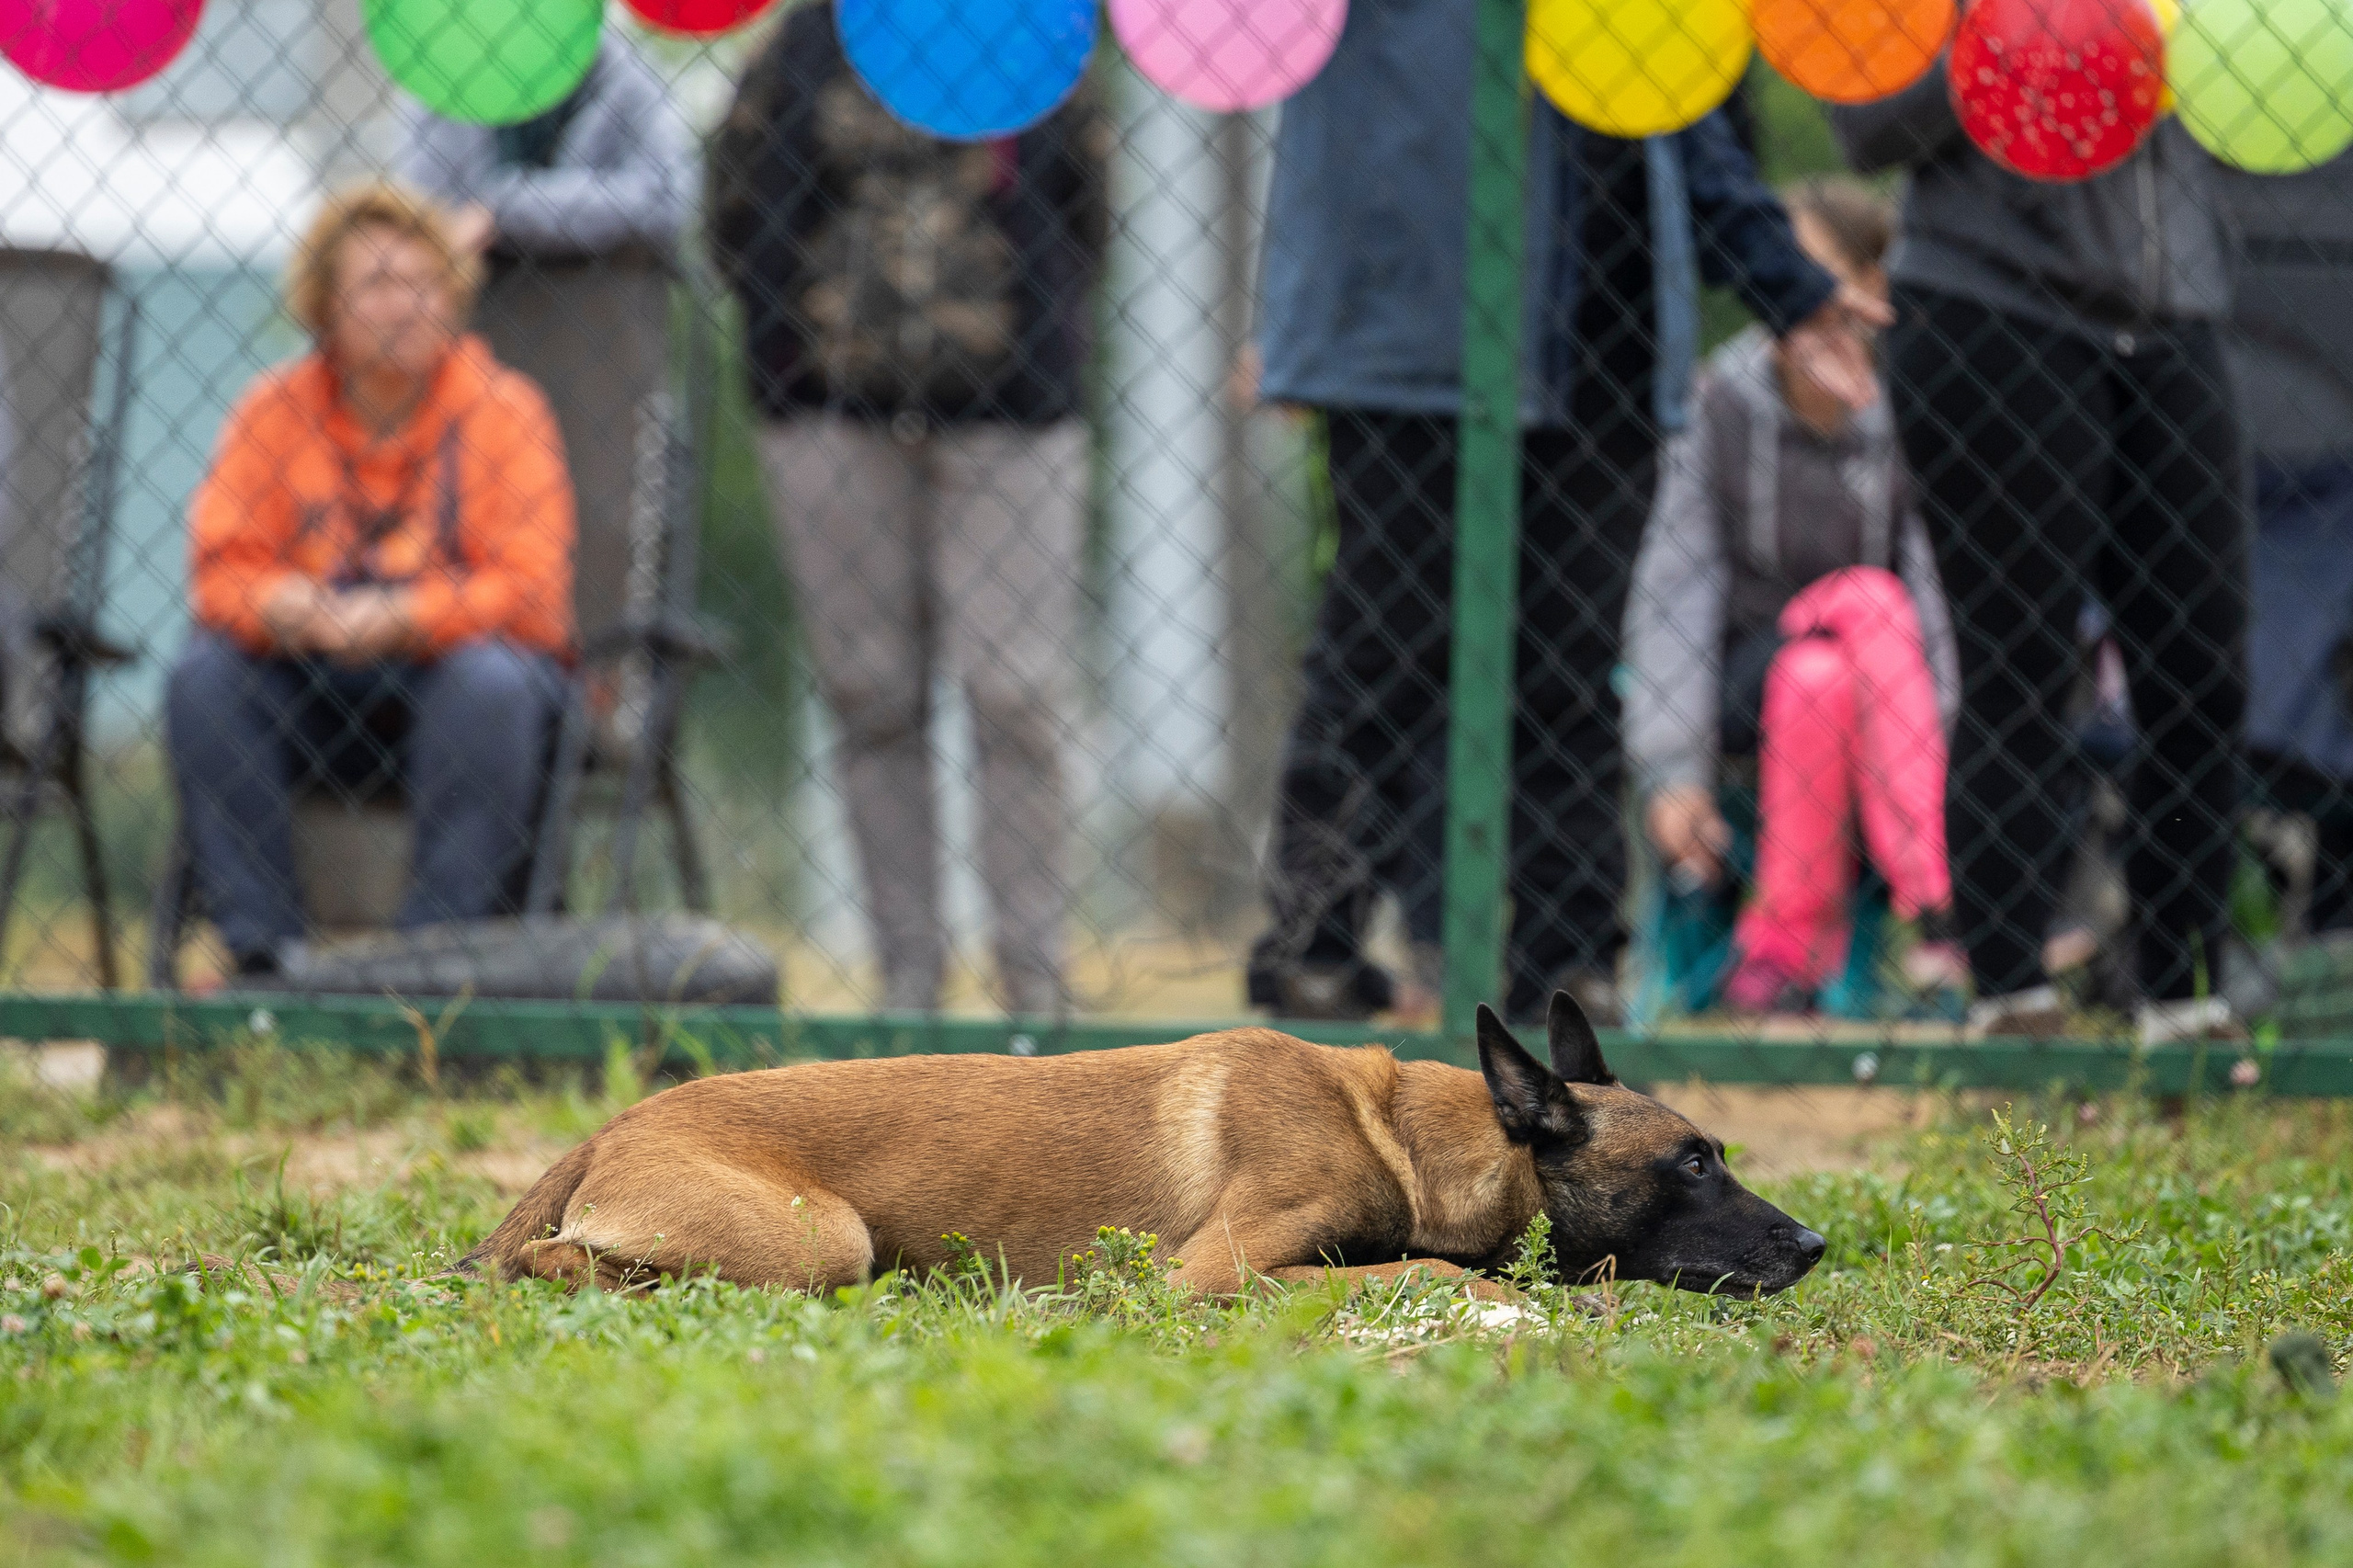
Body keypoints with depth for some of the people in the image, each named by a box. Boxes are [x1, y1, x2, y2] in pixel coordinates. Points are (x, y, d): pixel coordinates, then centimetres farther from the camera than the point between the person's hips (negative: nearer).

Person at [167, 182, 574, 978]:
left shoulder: (503, 411, -4)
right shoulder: (274, 411, 3)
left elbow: (528, 591, -13)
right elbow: (223, 570, -3)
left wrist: (395, 620, -29)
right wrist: (280, 607, -28)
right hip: (315, 689, 2)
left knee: (488, 679, -35)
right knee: (202, 673, -24)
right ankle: (262, 947, -25)